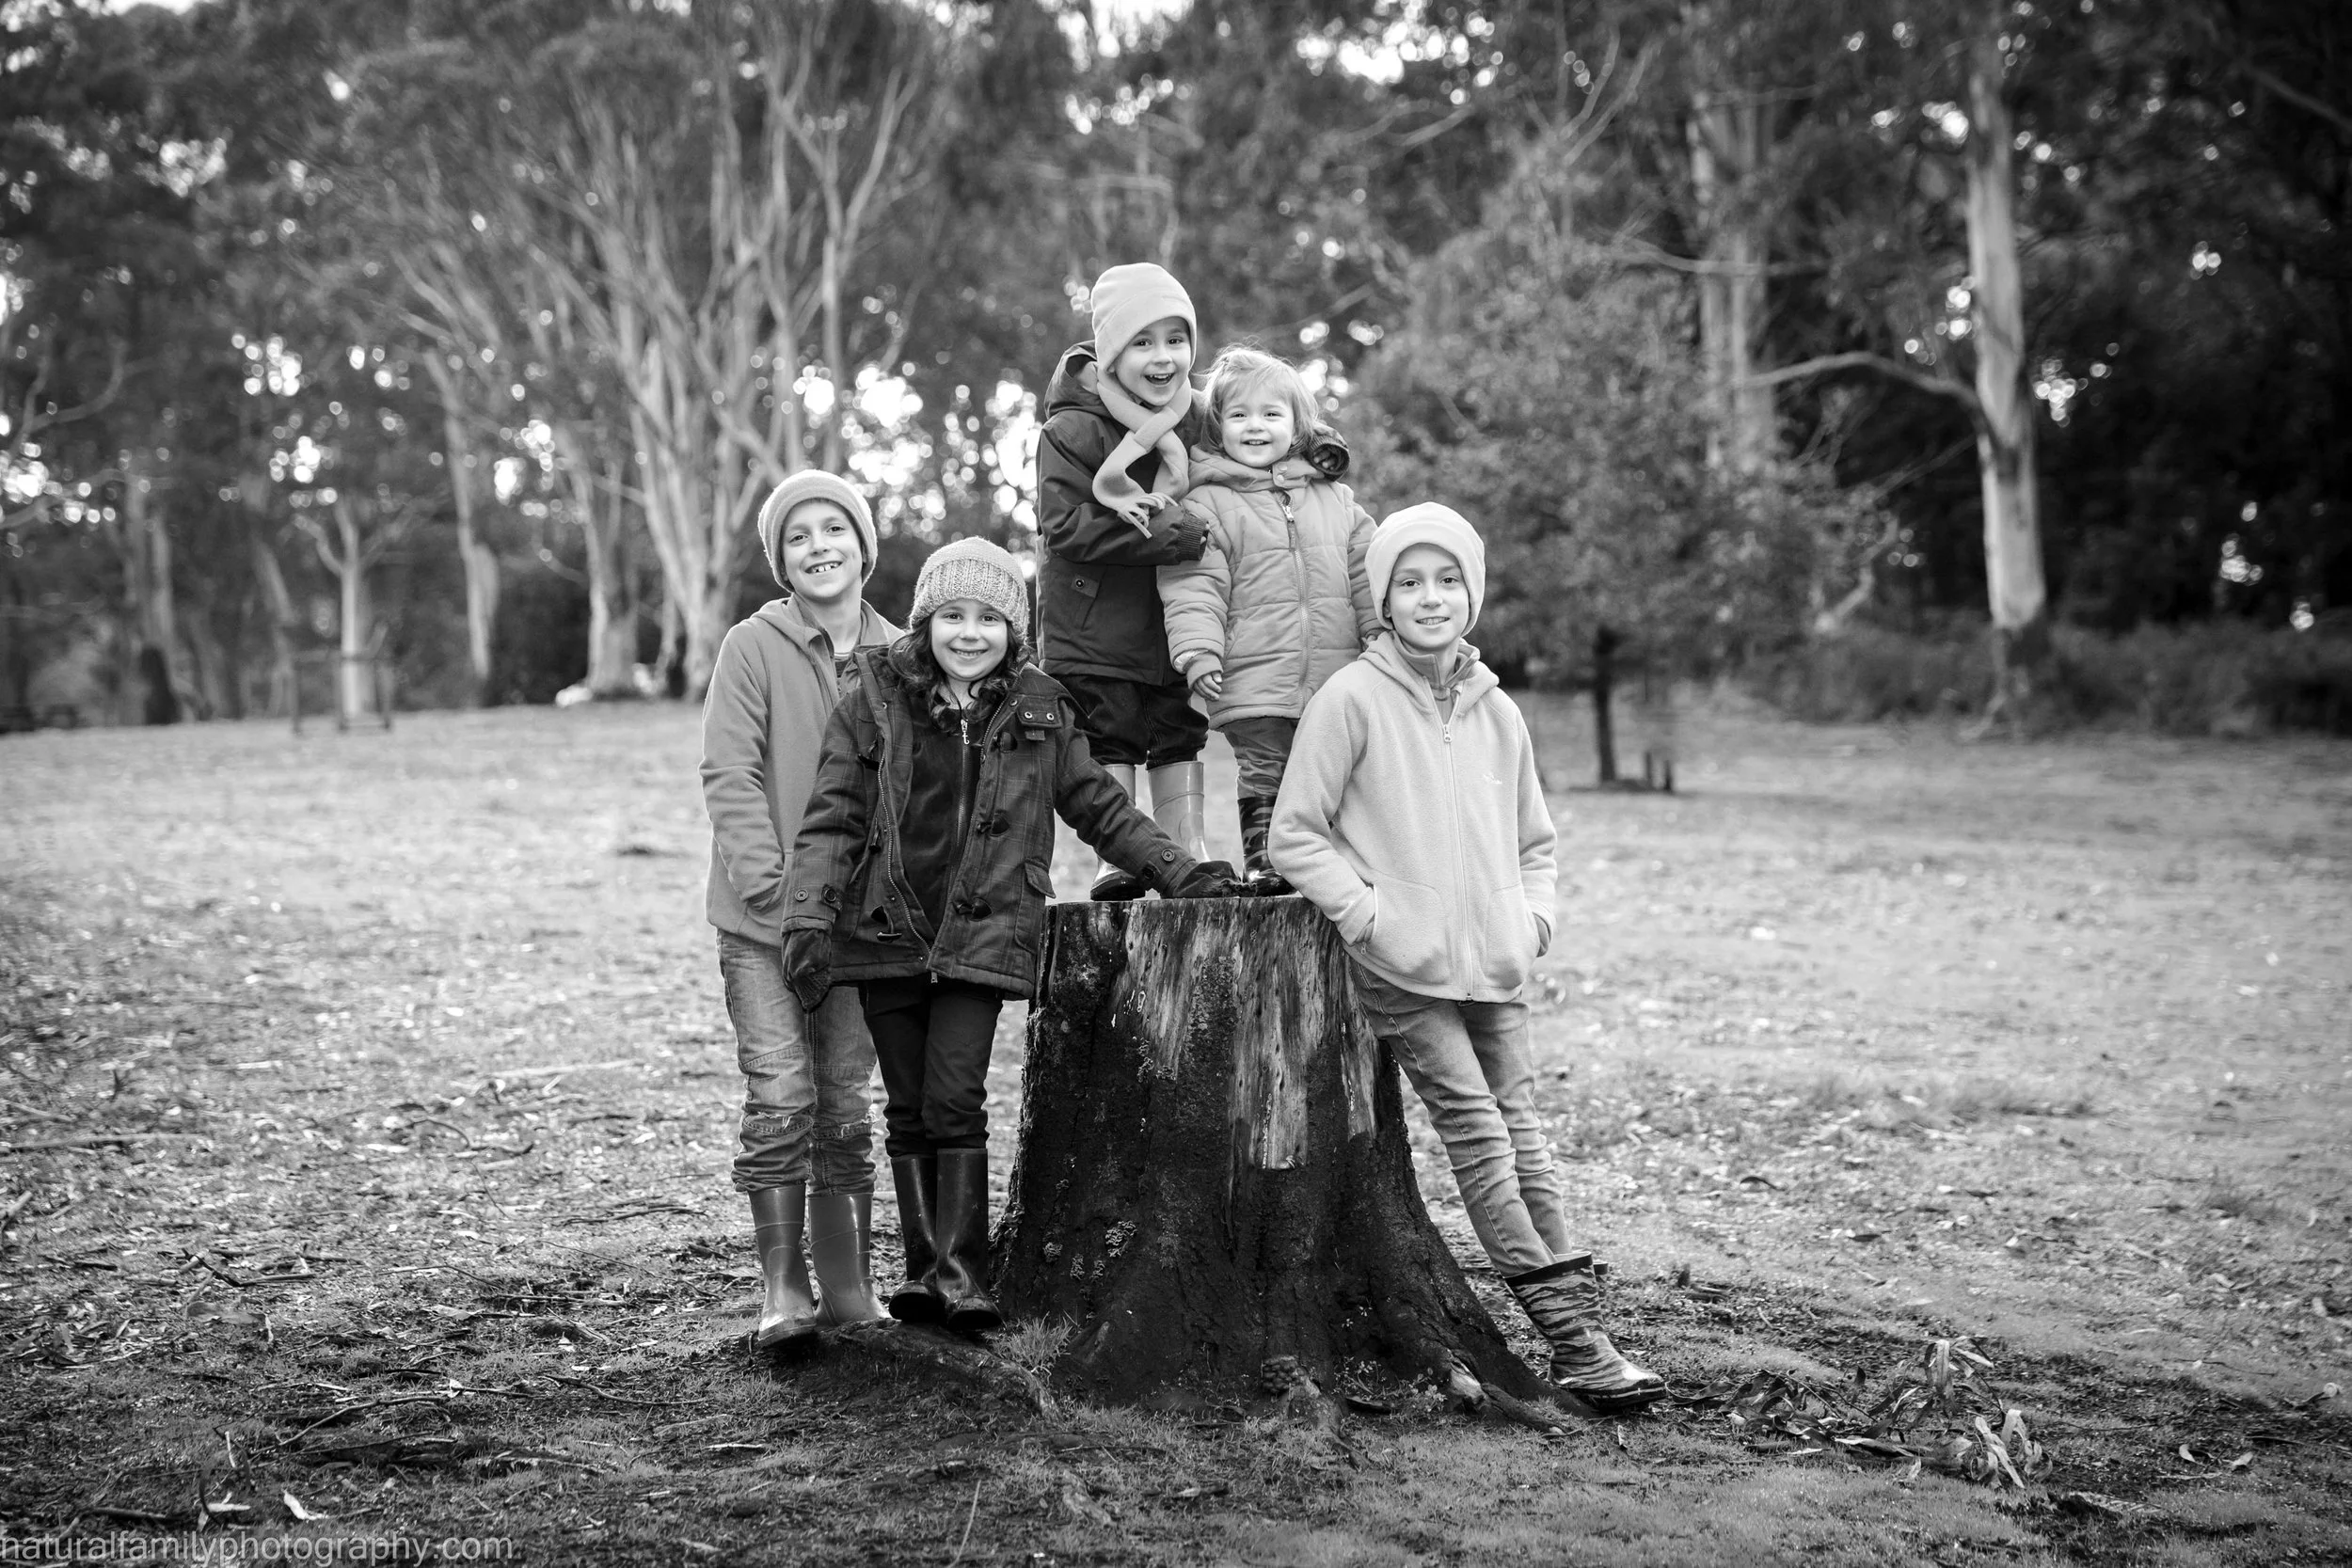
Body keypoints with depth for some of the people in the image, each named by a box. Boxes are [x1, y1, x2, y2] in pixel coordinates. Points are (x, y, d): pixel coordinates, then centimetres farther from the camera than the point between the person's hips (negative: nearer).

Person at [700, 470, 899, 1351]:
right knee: (780, 1100, -7)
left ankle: (847, 1284, 16)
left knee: (845, 1105, 8)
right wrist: (773, 883, -18)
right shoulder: (753, 648, -4)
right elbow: (729, 775, -9)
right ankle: (781, 1287, 2)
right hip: (764, 918, -3)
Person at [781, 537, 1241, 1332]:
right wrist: (809, 918, -11)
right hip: (886, 931, 1)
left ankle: (962, 1270, -3)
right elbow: (831, 818, -1)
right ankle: (925, 1266, 15)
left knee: (954, 1100, -10)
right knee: (908, 1108, 6)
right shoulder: (874, 700, 1)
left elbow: (1099, 807, 12)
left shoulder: (1040, 711, 5)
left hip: (983, 933, -1)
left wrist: (1179, 871, 4)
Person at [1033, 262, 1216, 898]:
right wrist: (1168, 534, -27)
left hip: (1176, 622, 5)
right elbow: (1065, 527, -21)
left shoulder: (1198, 422, 3)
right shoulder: (1072, 430, -14)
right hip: (1094, 624, -4)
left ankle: (1187, 851, 18)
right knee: (1108, 742, 1)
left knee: (1181, 736, 9)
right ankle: (1115, 861, 9)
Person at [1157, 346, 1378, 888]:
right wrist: (1198, 652, -19)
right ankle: (1263, 859, 9)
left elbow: (1368, 582, 16)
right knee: (1265, 779, -2)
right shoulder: (1207, 504, 0)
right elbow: (1194, 589, -8)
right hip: (1254, 685, -4)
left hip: (1337, 678, 4)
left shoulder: (1335, 500, 13)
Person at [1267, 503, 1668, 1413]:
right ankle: (1569, 1338, -9)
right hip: (1402, 970, -5)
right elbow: (1294, 835, -5)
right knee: (1475, 1124, -9)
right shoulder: (1352, 699, -6)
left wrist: (1532, 919, 6)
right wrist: (1371, 917, -11)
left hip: (1493, 967, 5)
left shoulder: (1497, 714, 11)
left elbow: (1533, 841, 23)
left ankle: (1581, 1322, 2)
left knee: (1518, 1123, 2)